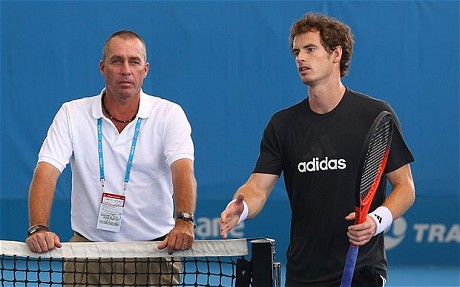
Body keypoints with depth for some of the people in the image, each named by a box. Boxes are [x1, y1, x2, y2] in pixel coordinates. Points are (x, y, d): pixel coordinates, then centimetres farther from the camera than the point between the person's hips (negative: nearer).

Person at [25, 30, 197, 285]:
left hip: (155, 246, -1)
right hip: (88, 243, 1)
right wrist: (39, 228, -24)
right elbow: (46, 172, -6)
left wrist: (184, 221, -33)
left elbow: (183, 169, -14)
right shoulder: (72, 114, 3)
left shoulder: (169, 114, 1)